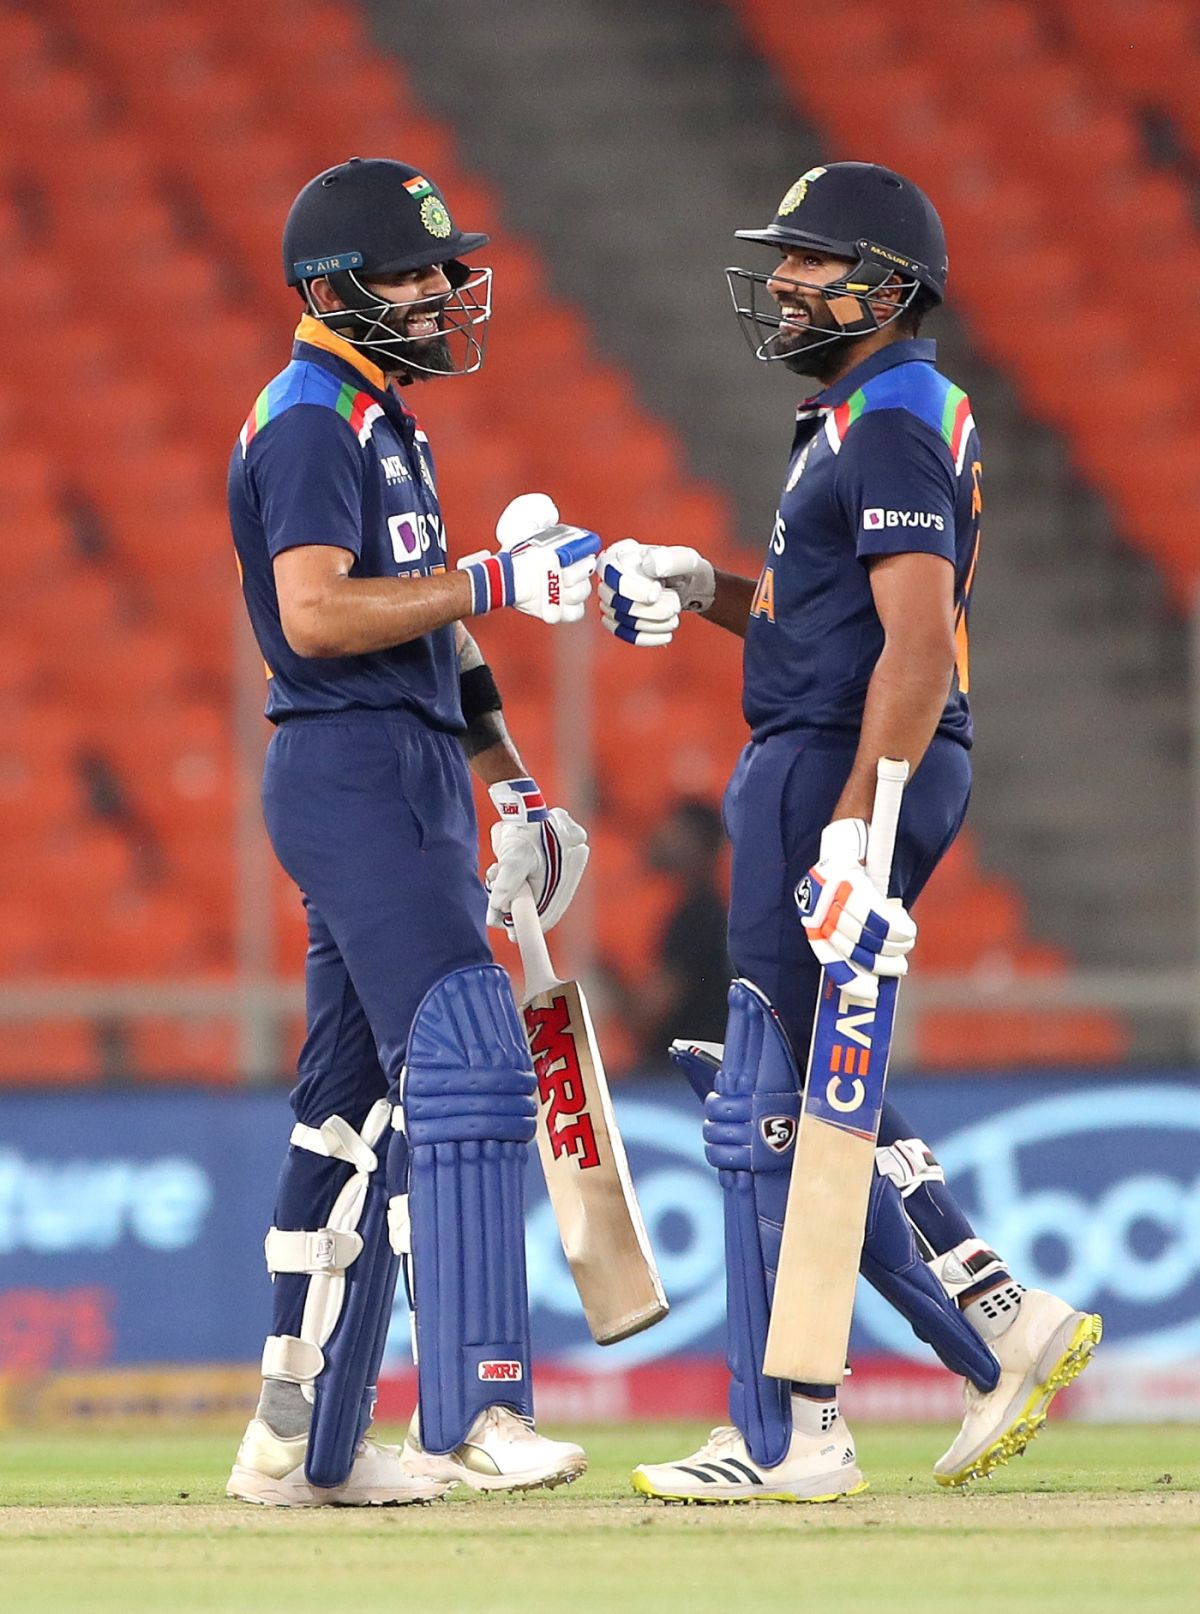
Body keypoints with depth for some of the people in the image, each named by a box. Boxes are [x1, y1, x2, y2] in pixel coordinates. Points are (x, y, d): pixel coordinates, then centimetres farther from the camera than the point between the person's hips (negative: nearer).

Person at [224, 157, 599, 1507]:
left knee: (363, 1105, 11)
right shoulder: (309, 422, -11)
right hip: (350, 776, -11)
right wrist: (495, 578, -23)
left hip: (408, 784, 11)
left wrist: (509, 786, 21)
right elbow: (318, 613, -23)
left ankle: (304, 1443, 15)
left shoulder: (382, 422, 22)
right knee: (466, 1060, -21)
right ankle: (470, 1410, -28)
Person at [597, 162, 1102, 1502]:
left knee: (767, 1113, -6)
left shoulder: (892, 426, -15)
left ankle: (788, 1441, -2)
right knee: (819, 1101, 15)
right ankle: (998, 1331, 13)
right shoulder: (862, 418, 18)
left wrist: (852, 835, -29)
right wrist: (701, 588, 12)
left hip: (843, 771, -10)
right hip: (825, 776, 10)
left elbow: (917, 646, -24)